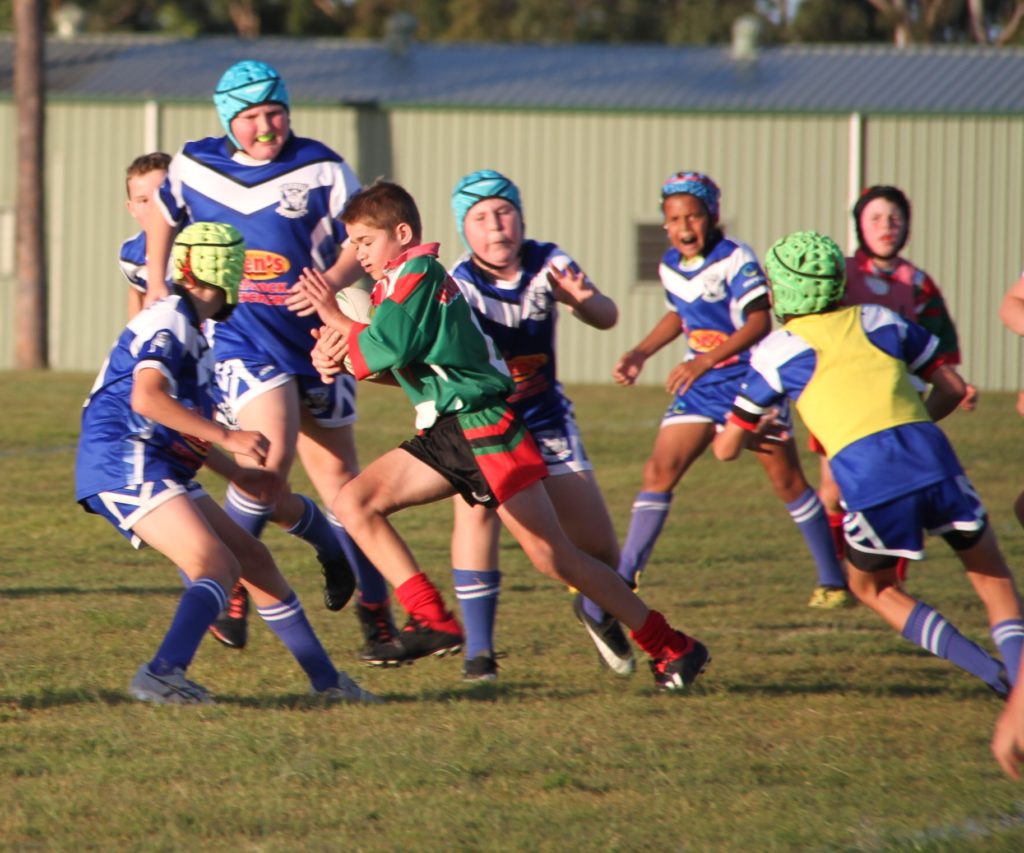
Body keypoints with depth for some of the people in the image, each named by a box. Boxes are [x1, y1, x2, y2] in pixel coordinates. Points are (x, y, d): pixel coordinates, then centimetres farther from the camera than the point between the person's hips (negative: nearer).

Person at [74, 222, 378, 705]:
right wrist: (227, 438, -29)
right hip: (128, 469, -10)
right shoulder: (169, 321, -12)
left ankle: (326, 680, 20)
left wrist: (239, 475, 30)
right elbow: (146, 399, -29)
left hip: (161, 471, 10)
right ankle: (163, 674, -39)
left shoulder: (189, 328, 20)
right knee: (217, 566, -23)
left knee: (253, 559, 13)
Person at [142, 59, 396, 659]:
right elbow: (162, 217, 20)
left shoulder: (321, 170, -5)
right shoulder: (194, 168, 1)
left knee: (337, 470, 8)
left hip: (312, 335, 1)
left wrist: (334, 281, -19)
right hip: (241, 336, -1)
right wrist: (156, 291, 14)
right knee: (272, 453, -24)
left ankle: (375, 606, 19)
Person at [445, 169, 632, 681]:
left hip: (545, 418, 3)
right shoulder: (459, 286, -20)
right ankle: (478, 649, -21)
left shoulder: (546, 264, -11)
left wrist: (580, 299, -42)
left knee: (598, 547, 0)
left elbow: (607, 317, -20)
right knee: (476, 509, -31)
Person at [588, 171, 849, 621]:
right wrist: (639, 355, 11)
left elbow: (760, 321, -26)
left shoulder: (735, 258, -17)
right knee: (659, 471, -6)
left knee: (787, 479, 0)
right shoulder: (670, 266, 3)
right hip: (700, 387, 5)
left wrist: (705, 360, -34)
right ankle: (624, 578, -2)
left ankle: (833, 581, 13)